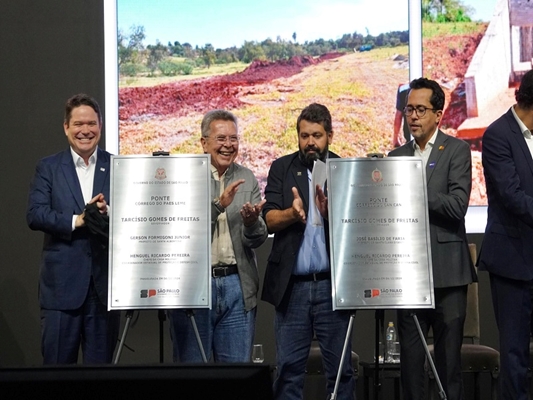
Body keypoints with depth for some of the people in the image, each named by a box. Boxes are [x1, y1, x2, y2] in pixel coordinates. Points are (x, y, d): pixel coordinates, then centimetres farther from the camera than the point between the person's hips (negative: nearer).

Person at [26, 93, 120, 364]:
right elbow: (34, 214, -5)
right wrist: (77, 220, -16)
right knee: (58, 364, 3)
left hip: (105, 281, 1)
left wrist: (109, 213, -18)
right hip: (62, 283, -1)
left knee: (101, 365, 6)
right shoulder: (48, 168, 7)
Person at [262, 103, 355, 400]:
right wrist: (292, 213, -22)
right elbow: (269, 220, -1)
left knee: (340, 367, 3)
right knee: (289, 367, 3)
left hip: (332, 285, -1)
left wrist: (330, 212, -23)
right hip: (292, 285, 1)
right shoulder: (282, 169, 9)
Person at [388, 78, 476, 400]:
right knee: (410, 357, 5)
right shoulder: (397, 156, 15)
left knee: (449, 356, -1)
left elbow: (458, 205, -12)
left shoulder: (457, 150, 1)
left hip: (446, 271, -4)